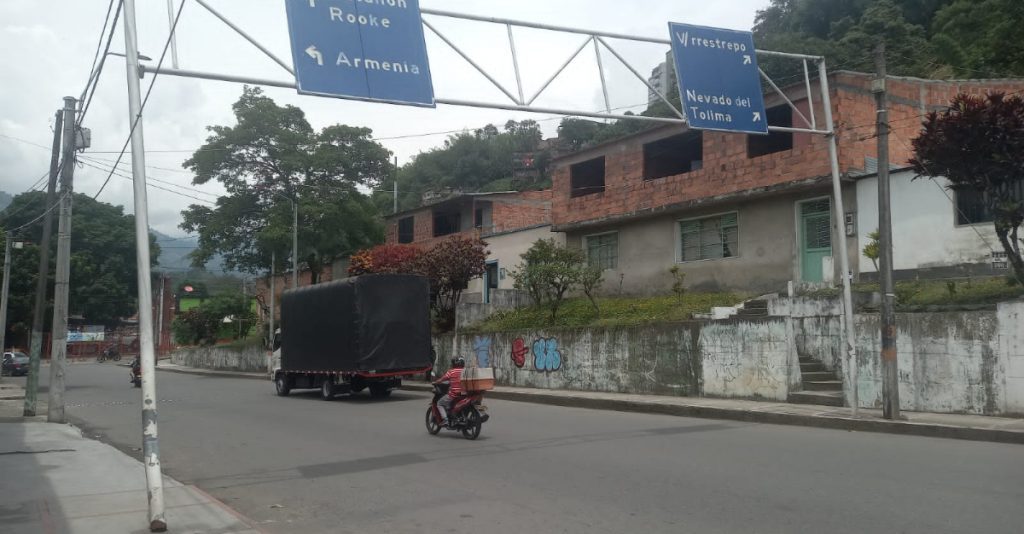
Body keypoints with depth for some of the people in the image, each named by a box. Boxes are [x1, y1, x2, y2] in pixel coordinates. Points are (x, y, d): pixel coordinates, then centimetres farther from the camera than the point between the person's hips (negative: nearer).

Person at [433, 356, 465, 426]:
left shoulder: (451, 371, -7)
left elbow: (441, 380, -3)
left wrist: (435, 382, 18)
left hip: (454, 394, -6)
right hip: (464, 394, 6)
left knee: (440, 403, 11)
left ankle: (445, 420, -5)